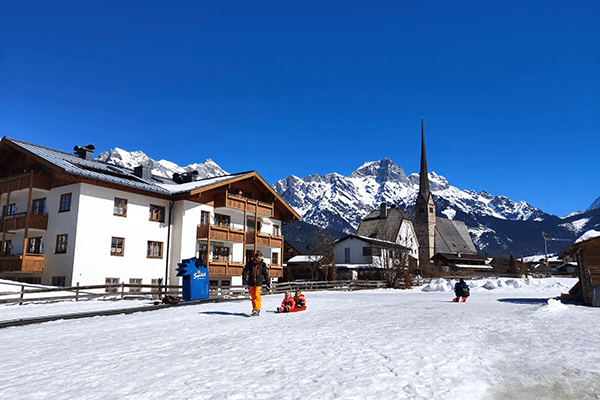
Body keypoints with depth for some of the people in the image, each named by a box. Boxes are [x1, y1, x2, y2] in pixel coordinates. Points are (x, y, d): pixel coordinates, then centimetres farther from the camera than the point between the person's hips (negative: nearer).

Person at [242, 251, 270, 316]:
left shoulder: (262, 264, 3)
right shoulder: (250, 263, 3)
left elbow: (265, 274, 10)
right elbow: (245, 271, 7)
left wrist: (267, 283, 8)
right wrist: (244, 278, -8)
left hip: (258, 283, -2)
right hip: (251, 283, 2)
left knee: (257, 296, -15)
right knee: (253, 297, 7)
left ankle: (257, 310, -15)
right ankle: (254, 309, 20)